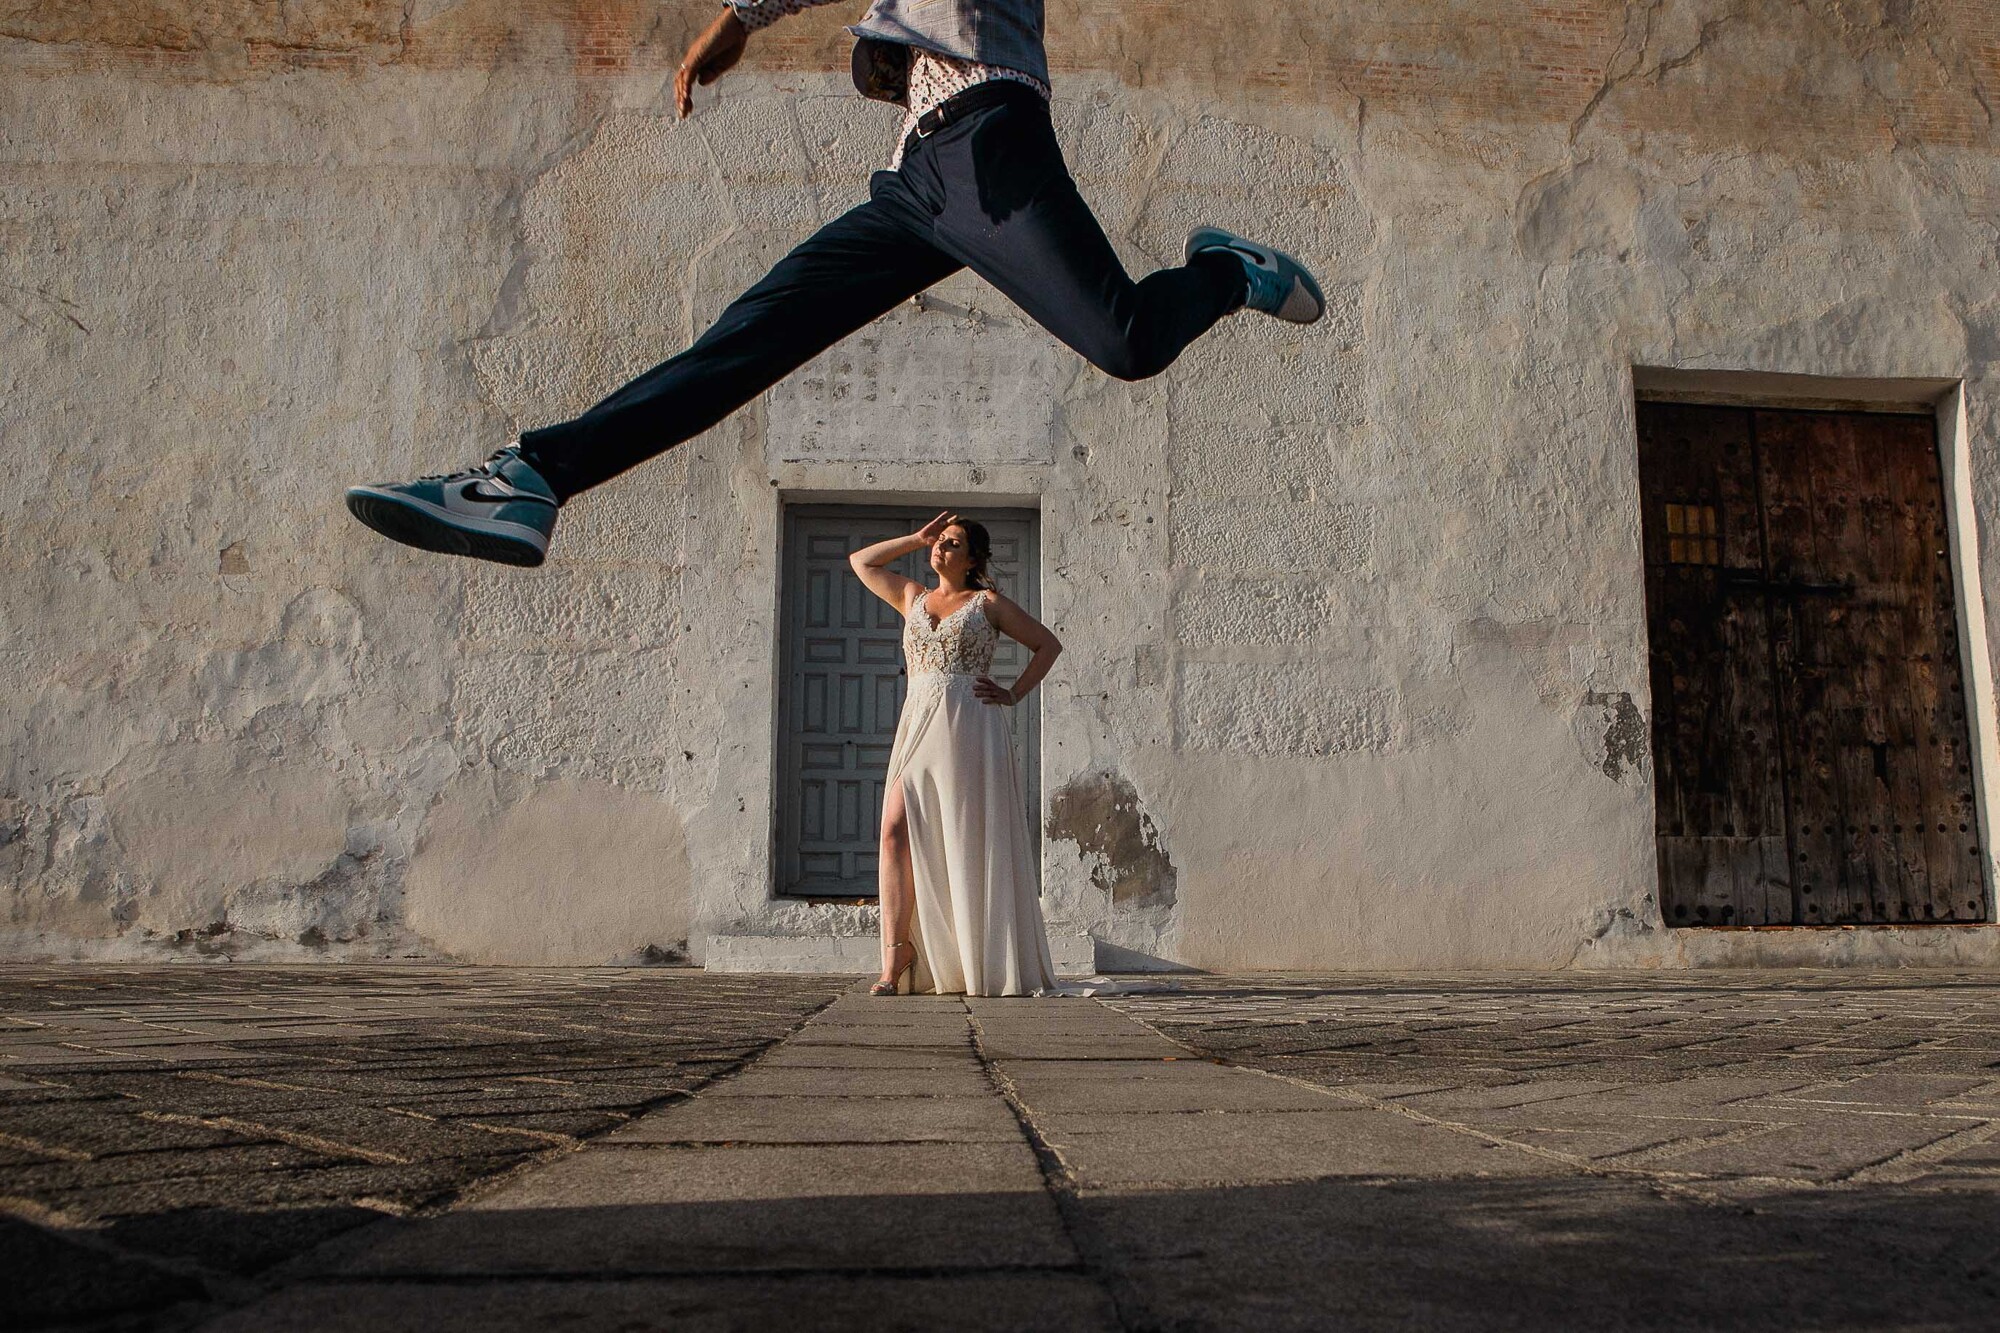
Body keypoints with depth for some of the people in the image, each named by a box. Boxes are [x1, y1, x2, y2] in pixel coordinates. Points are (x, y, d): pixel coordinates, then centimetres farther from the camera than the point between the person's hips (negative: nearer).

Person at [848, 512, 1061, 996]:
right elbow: (861, 561, 29)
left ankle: (990, 967, -1)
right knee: (897, 831, -12)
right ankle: (897, 954, -11)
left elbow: (1048, 645, 13)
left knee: (972, 843, -6)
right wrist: (917, 538, 23)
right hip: (918, 724, 4)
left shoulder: (988, 603, 10)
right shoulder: (912, 598, 21)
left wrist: (1014, 694, 3)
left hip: (970, 724, -4)